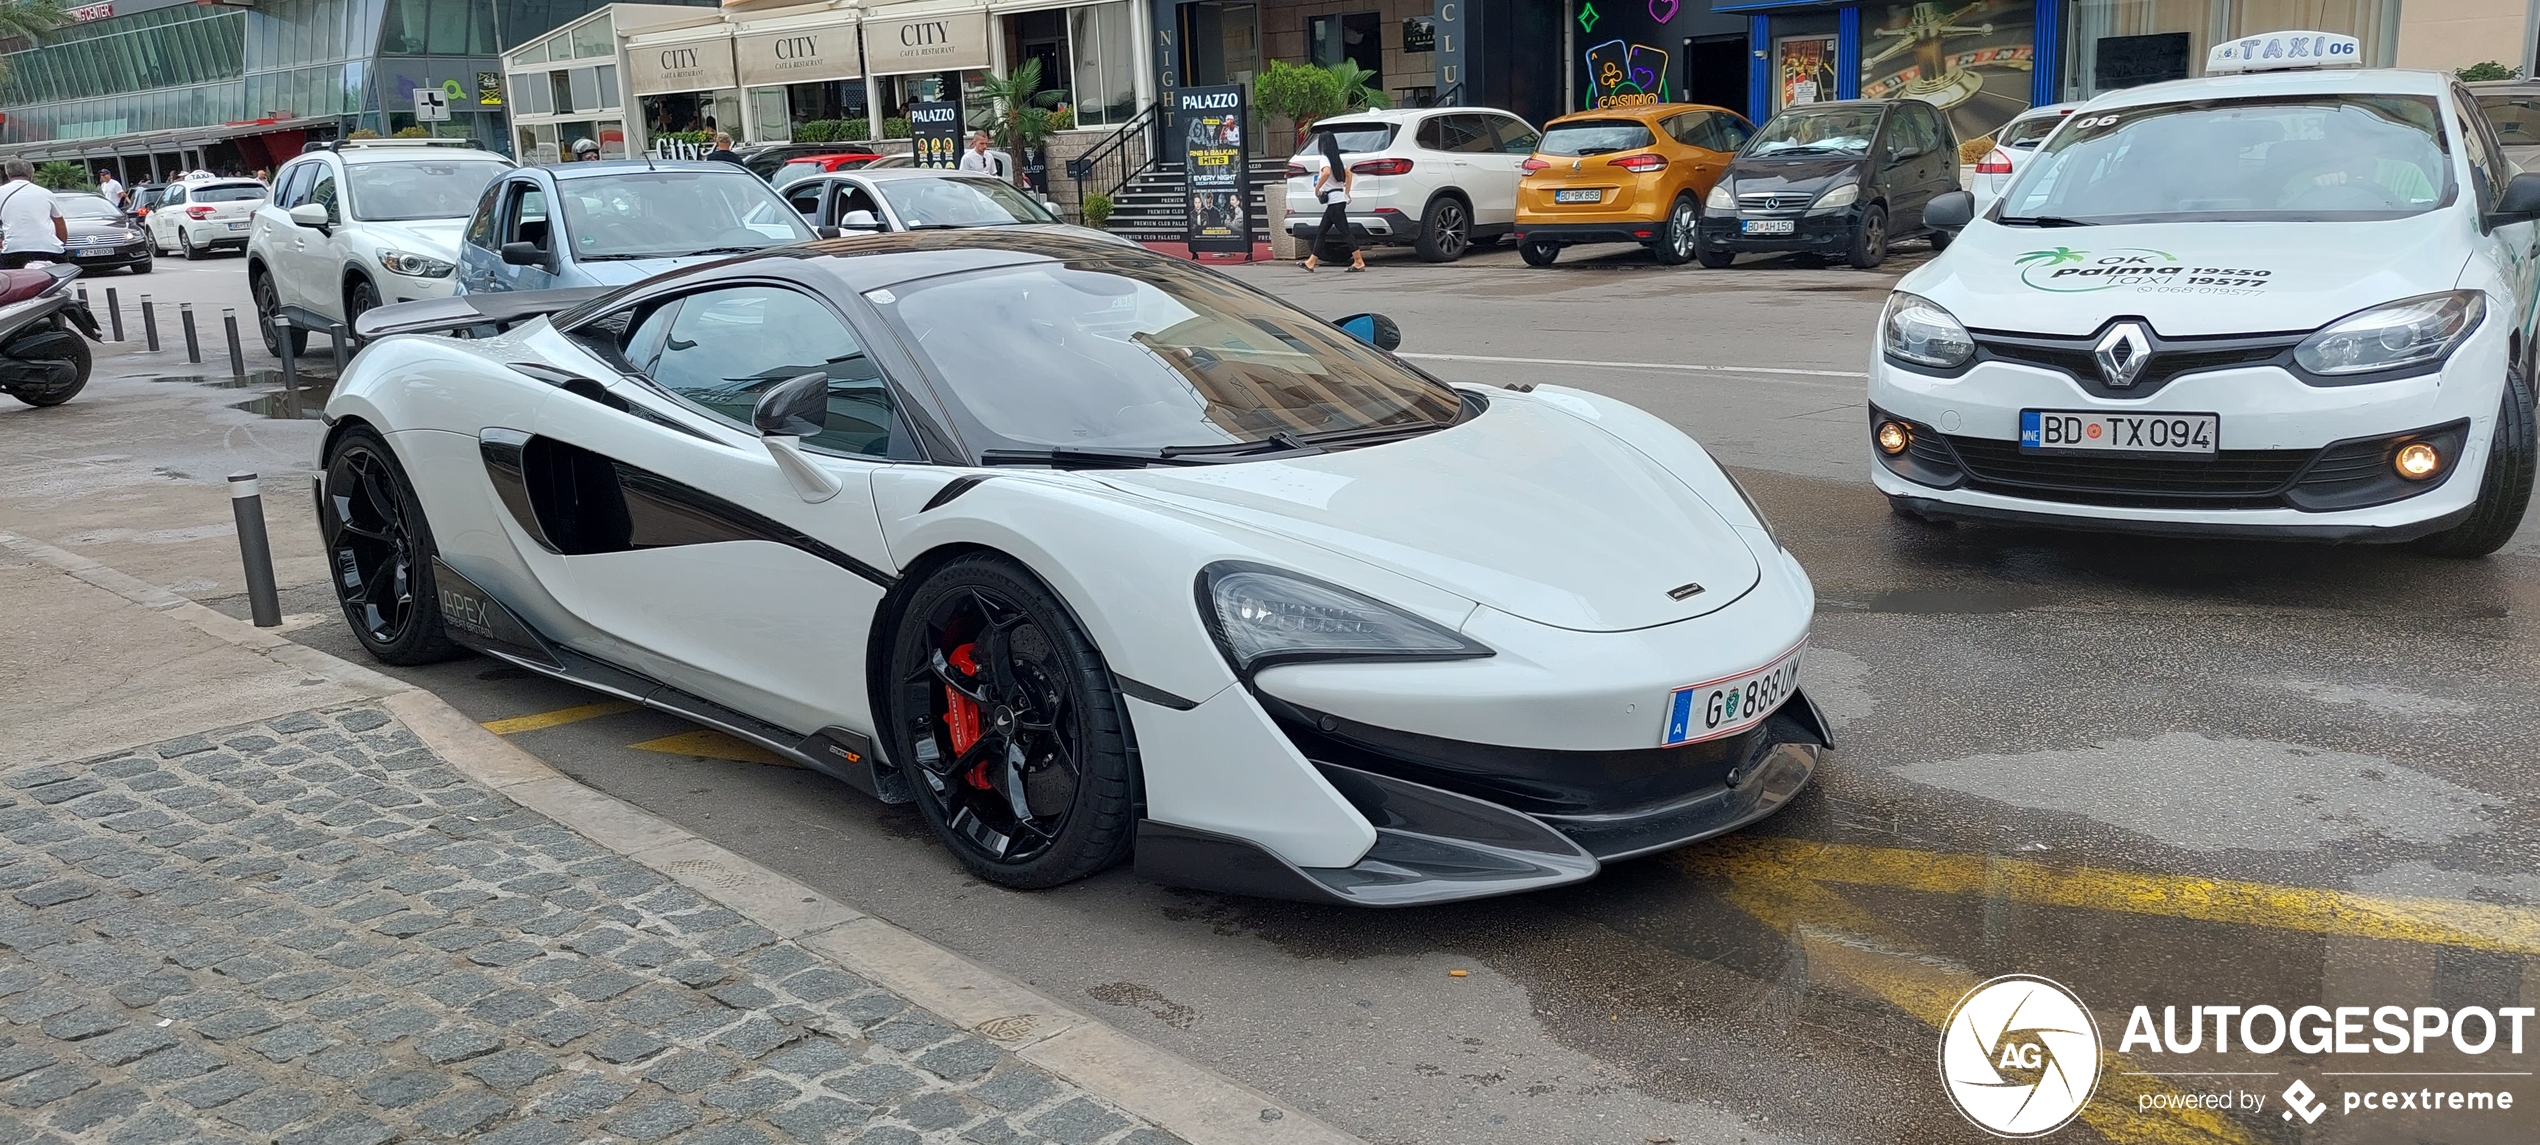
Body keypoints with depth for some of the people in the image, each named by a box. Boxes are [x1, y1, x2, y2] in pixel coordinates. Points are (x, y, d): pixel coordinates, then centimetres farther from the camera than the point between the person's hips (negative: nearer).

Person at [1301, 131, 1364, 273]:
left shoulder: (1325, 158, -11)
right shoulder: (1336, 159, 15)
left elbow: (1326, 172, -31)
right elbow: (1349, 175, 21)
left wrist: (1317, 188, -19)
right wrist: (1346, 193, 22)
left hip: (1334, 201, -9)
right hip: (1339, 199, 9)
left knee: (1344, 232, -7)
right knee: (1321, 232, 12)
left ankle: (1359, 262, -8)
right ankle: (1311, 262, 15)